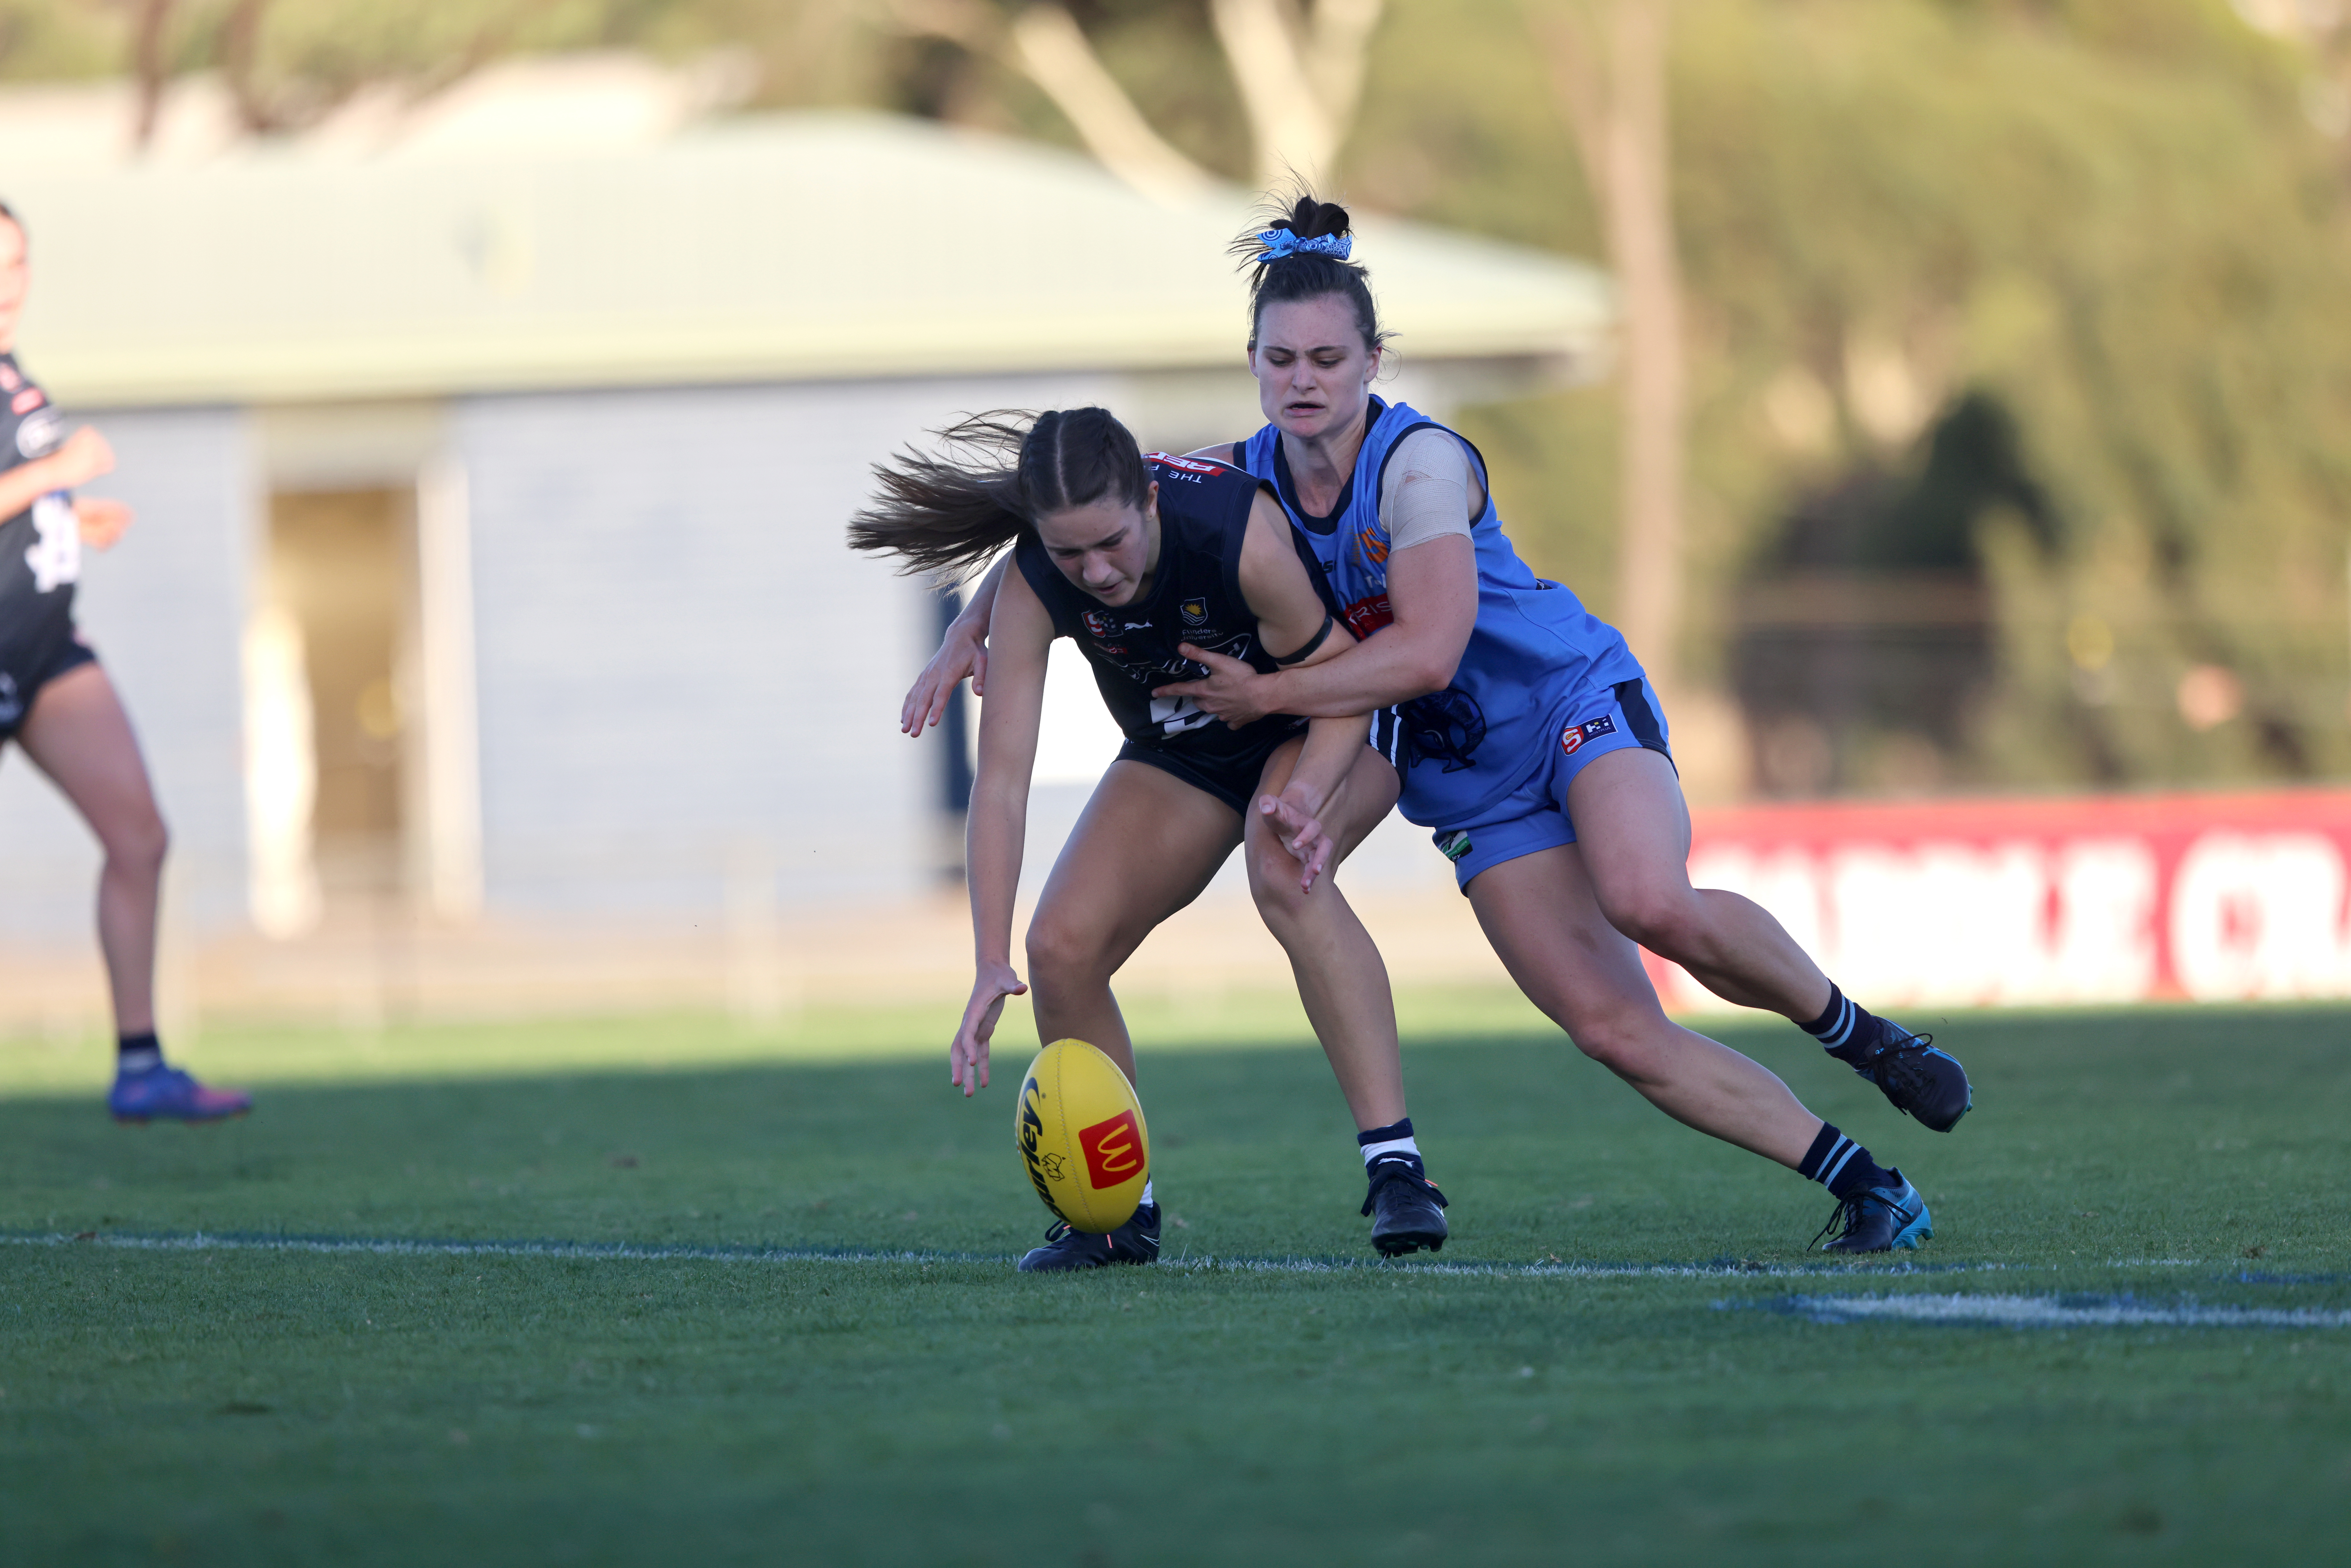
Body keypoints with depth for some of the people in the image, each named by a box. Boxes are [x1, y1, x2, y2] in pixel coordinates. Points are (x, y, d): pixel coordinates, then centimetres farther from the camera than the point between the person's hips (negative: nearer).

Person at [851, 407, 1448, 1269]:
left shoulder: (1241, 531, -37)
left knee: (1282, 869, -36)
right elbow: (1001, 780, -28)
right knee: (1063, 946, -12)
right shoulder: (1031, 588, -27)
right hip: (1182, 756, 4)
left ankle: (1396, 1168, -35)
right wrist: (992, 964, -36)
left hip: (1325, 730, -4)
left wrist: (1310, 791, -44)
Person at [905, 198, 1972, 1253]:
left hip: (1578, 703, -5)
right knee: (1616, 1031, -11)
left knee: (1652, 904, -35)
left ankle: (1854, 1031, -9)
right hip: (1472, 792, 5)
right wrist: (968, 633, -6)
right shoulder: (1239, 481, -3)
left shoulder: (1419, 463, -20)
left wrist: (1263, 694, -25)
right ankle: (1865, 1190, -4)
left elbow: (1424, 652, -29)